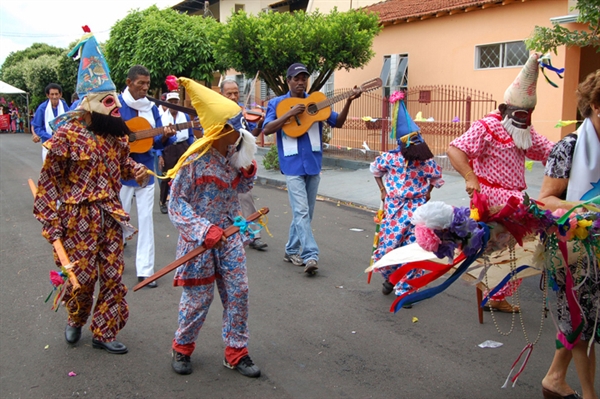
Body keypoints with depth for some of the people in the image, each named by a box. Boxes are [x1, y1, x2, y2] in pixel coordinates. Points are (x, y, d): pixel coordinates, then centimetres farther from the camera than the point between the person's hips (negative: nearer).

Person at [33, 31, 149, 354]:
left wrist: (137, 170, -2)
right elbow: (49, 182, -8)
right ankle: (75, 321, 36)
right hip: (79, 218, -5)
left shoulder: (116, 134, 4)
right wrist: (52, 224, -10)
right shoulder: (66, 134, -12)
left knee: (112, 276, 7)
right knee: (82, 276, 5)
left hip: (111, 217, 5)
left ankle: (103, 333, 22)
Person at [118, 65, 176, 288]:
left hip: (145, 168, 4)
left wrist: (165, 136, -15)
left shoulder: (151, 108, 7)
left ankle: (145, 270, 5)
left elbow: (156, 142, 6)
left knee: (146, 218, 1)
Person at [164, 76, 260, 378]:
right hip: (200, 240, -6)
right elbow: (176, 202, -17)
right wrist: (203, 229, -28)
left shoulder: (232, 155, 2)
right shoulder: (194, 161, -18)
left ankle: (236, 352, 20)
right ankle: (182, 348, 30)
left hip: (230, 235, 6)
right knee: (198, 297, 5)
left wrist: (248, 171, -6)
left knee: (238, 292, 5)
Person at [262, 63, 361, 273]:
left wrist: (348, 103, -9)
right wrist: (290, 113, -20)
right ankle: (310, 255, -14)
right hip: (293, 165, -4)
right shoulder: (277, 103, 0)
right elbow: (266, 129, -11)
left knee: (306, 212, 11)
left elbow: (338, 122, 6)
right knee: (301, 212, -13)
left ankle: (291, 251, 25)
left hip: (313, 163, 4)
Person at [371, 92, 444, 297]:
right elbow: (375, 170, 14)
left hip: (416, 210, -1)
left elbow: (436, 179, 13)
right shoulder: (390, 157, -7)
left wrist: (426, 193, 3)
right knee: (387, 246, 3)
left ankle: (405, 288, 10)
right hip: (393, 208, 1)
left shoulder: (427, 162, -7)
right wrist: (382, 190, 8)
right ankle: (390, 278, 33)